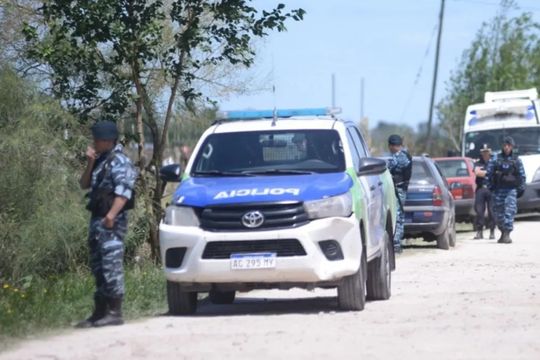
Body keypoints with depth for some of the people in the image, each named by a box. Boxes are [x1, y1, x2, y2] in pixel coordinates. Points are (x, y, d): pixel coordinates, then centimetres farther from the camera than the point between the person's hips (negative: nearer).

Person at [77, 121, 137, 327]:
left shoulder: (119, 162, -10)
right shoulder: (100, 161, 18)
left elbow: (124, 192, -20)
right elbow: (84, 185, 16)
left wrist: (111, 215, -30)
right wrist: (90, 163, 2)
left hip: (112, 221, -10)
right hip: (97, 219, 10)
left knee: (111, 265, -11)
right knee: (98, 267, 12)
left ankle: (114, 313, -11)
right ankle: (100, 312, 18)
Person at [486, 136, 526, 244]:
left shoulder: (516, 160, 8)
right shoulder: (496, 160, 6)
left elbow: (522, 176, 12)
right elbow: (489, 174, 8)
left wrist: (521, 189, 5)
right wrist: (491, 186, 2)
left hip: (512, 190, -1)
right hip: (498, 190, 1)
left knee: (510, 211, -14)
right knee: (499, 213, 5)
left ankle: (507, 234, -18)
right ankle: (503, 232, 20)